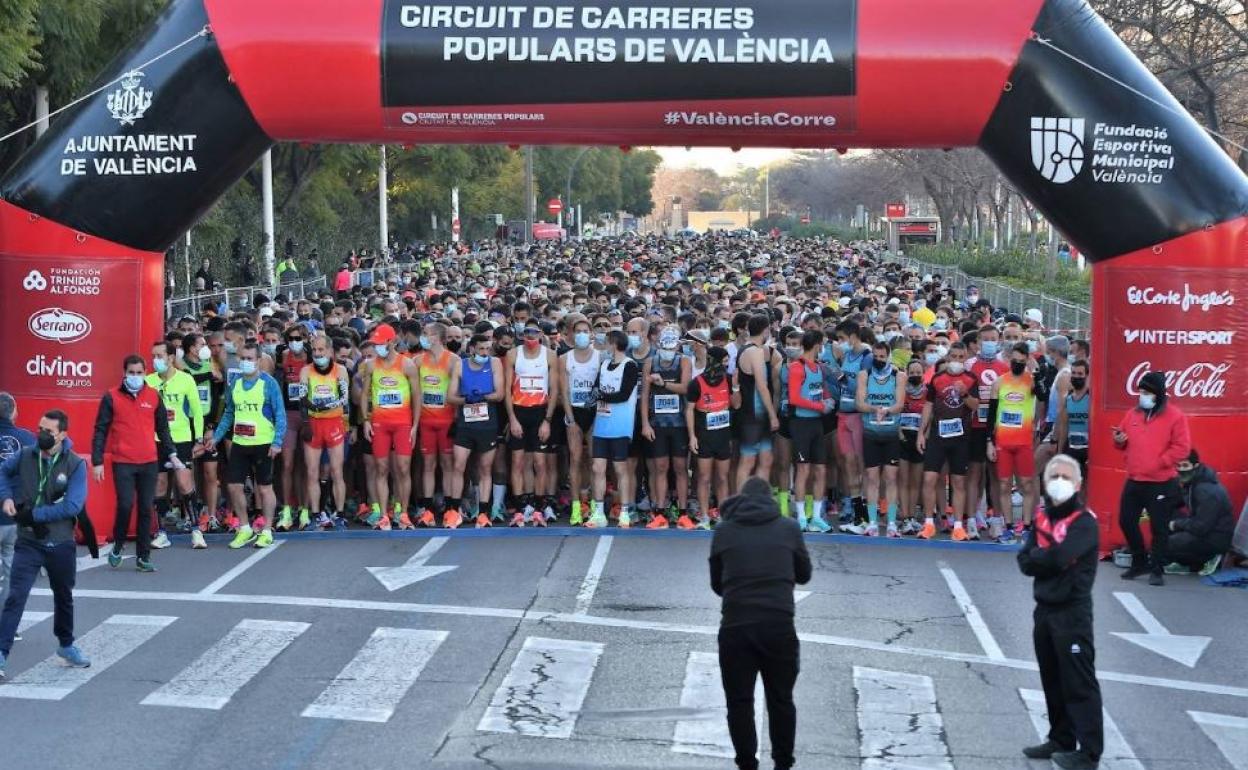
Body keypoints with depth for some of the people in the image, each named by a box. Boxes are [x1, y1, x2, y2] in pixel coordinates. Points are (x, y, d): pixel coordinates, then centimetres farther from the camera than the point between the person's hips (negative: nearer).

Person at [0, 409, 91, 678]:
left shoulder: (75, 465, -10)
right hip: (28, 542, 0)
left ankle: (66, 646, 41)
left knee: (64, 597, 19)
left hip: (61, 544, 0)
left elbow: (72, 506, -19)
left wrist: (34, 514, -20)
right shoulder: (25, 456, -3)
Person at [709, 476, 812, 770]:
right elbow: (804, 575, 18)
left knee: (739, 702, 7)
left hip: (735, 626, 0)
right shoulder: (788, 528, 7)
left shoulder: (724, 532, 8)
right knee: (781, 700, 12)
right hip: (779, 626, 0)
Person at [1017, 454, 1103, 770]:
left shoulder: (1085, 522, -10)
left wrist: (1038, 557, -5)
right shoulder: (1041, 518, 10)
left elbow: (1059, 557, -24)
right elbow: (1025, 562, 3)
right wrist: (1050, 559, -14)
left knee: (1079, 683, -5)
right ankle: (1061, 740, 27)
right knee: (1053, 681, 15)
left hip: (1072, 612, -7)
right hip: (1044, 608, 7)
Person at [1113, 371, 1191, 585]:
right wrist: (1119, 440, -5)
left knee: (1159, 527, 0)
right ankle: (1140, 562, 26)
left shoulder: (1175, 416, -7)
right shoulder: (1133, 414, 10)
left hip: (1162, 483, -6)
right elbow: (1124, 443, 19)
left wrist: (1158, 463, -18)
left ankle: (1157, 570, 11)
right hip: (1134, 481, 6)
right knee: (1126, 522, 9)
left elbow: (1182, 448, -11)